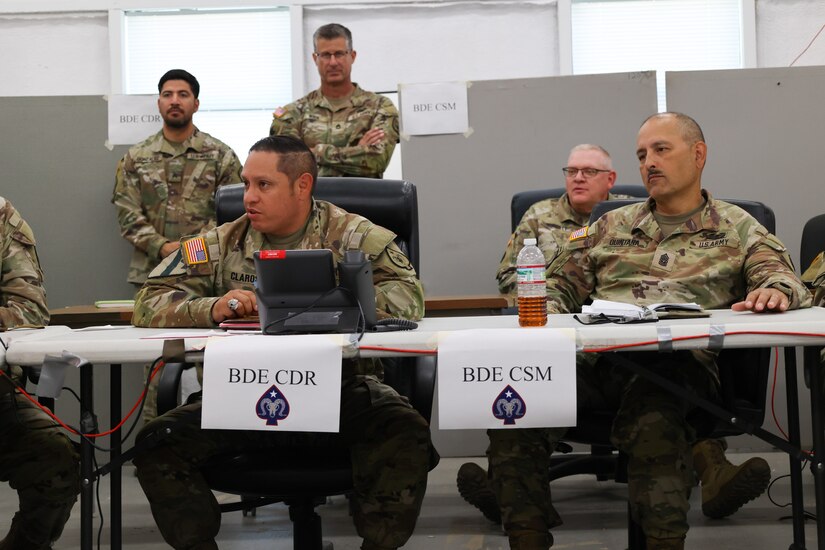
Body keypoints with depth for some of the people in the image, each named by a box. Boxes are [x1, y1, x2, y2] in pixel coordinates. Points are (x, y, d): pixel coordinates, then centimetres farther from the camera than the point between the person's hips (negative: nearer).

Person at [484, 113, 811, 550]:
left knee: (652, 423, -41)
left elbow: (786, 282, 7)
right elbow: (560, 287, 26)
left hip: (676, 361, -3)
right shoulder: (612, 226, 30)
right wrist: (543, 316, 2)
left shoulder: (736, 228, 21)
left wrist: (776, 289, -19)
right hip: (596, 356, 3)